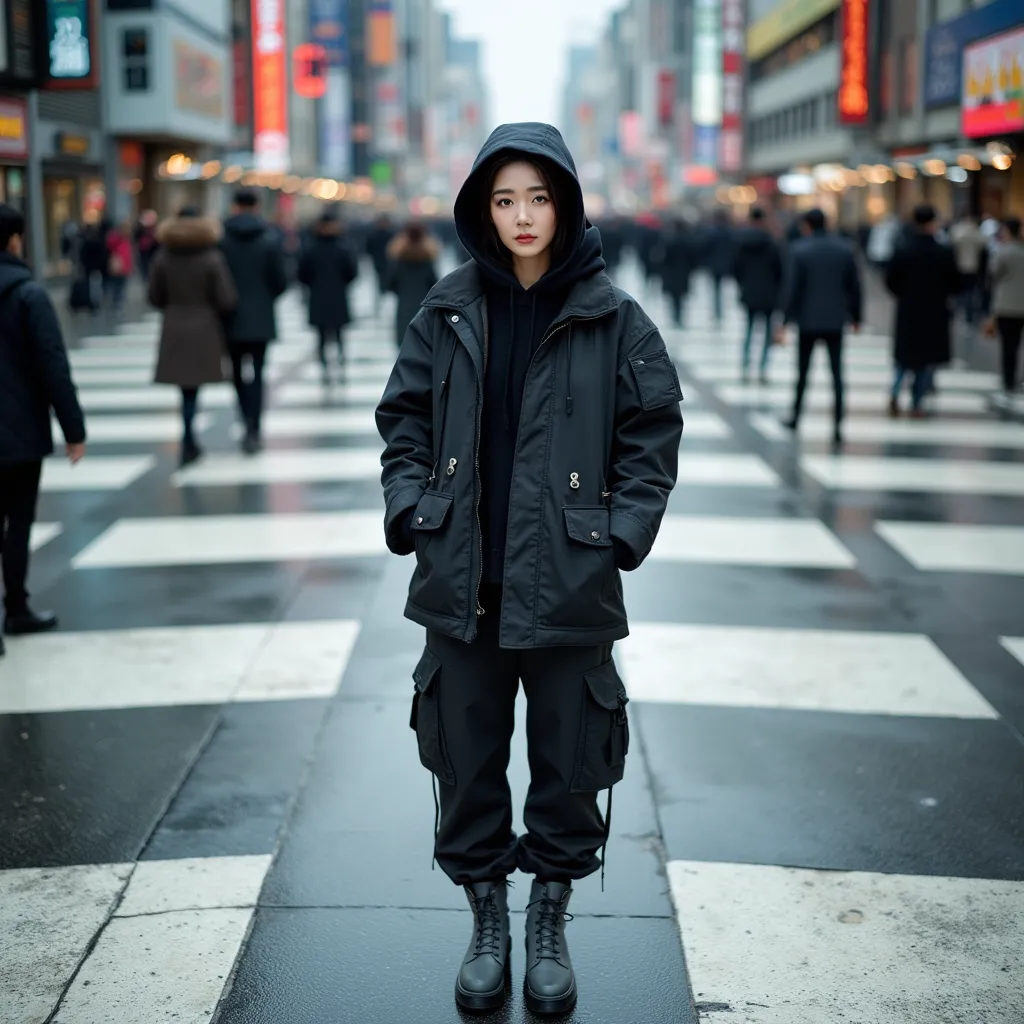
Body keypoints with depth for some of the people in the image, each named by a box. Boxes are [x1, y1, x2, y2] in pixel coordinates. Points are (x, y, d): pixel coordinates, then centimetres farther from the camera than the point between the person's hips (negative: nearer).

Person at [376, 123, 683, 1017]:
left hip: (568, 584, -2)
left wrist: (622, 530, -8)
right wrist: (410, 511, -3)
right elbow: (404, 417, 9)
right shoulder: (449, 312, 3)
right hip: (462, 581, 2)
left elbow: (654, 429, 0)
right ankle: (487, 921, 29)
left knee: (568, 758, 9)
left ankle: (551, 923, 30)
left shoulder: (612, 317, -2)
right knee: (467, 756, 11)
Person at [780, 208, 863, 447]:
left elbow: (791, 288, -9)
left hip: (807, 320, -1)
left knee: (803, 371, 13)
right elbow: (854, 286, 5)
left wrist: (787, 319, -3)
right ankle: (837, 425, -7)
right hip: (835, 320, 2)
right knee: (837, 373, 0)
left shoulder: (799, 250, -8)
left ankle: (796, 416, 25)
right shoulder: (845, 249, 1)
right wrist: (855, 316, 15)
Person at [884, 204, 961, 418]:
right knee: (926, 361, 9)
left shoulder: (902, 252, -8)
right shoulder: (945, 254, -11)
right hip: (935, 313, -1)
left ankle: (895, 392, -5)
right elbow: (955, 285, -6)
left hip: (907, 312, 1)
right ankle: (916, 404, 10)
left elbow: (891, 282, -5)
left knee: (904, 357, 16)